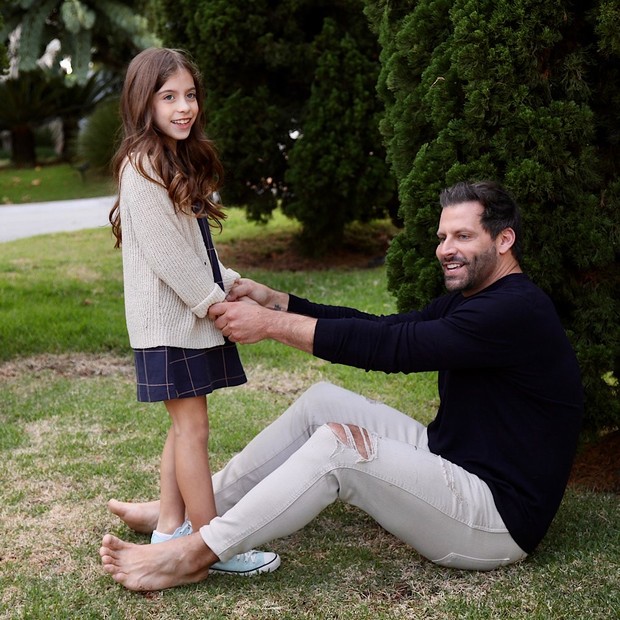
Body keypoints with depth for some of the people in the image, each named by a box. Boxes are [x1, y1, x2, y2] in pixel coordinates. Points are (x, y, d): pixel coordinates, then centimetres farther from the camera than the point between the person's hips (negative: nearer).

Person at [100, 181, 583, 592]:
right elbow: (382, 328, 5)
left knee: (338, 444, -26)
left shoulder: (516, 311, -21)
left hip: (498, 519, -10)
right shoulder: (467, 301, 12)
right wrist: (275, 300, -5)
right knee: (323, 402, 3)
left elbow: (392, 347, -28)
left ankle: (192, 556, -18)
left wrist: (270, 323, -26)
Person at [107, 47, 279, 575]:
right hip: (170, 318, -9)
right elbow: (166, 253, -19)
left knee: (184, 425, 13)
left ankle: (171, 527, 22)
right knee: (192, 427, -4)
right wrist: (216, 301, -15)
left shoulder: (182, 160, 15)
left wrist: (231, 282, 6)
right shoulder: (142, 167, -14)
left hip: (194, 313, 9)